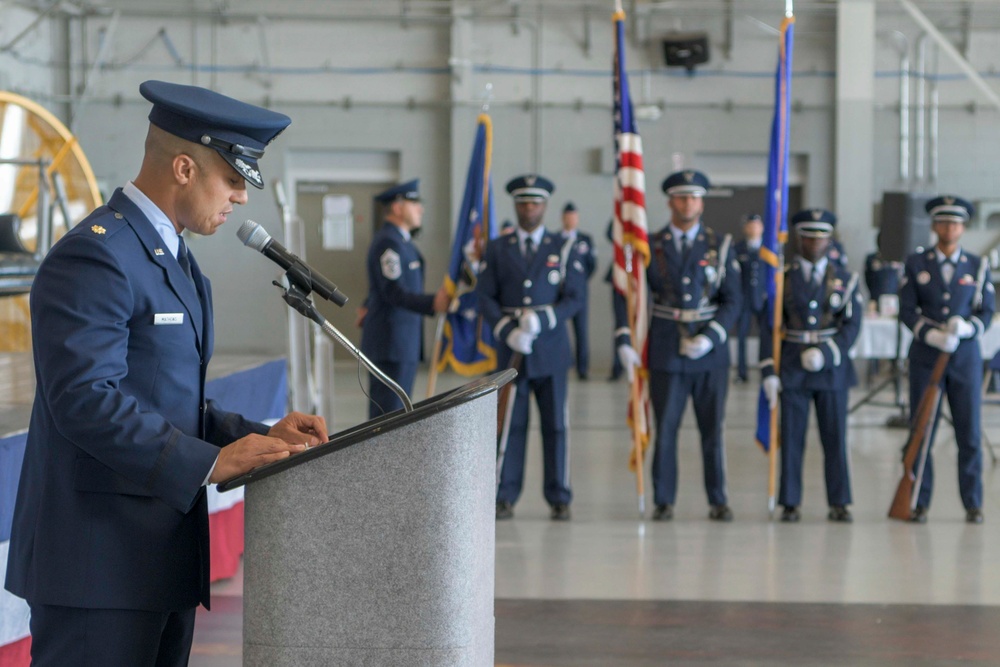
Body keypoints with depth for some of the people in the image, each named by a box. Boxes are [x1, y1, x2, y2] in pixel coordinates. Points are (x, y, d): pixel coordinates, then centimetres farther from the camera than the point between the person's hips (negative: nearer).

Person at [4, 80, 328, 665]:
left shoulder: (175, 260, 20)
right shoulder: (95, 256, -13)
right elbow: (87, 399, -23)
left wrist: (261, 437, 6)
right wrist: (211, 462, -25)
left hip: (164, 555, 10)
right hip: (101, 560, -10)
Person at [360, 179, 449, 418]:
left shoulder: (400, 240, 18)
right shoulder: (388, 242, -15)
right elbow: (393, 292, -25)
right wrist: (432, 303, -36)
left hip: (404, 342, 10)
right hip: (391, 342, -10)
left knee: (397, 411, 11)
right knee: (388, 411, -11)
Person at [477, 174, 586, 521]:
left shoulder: (563, 250, 7)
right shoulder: (497, 249, 8)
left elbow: (575, 298, 0)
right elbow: (486, 297, 3)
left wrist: (541, 320, -15)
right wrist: (508, 331, -12)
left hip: (551, 350, 0)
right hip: (511, 350, 0)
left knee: (555, 425, 1)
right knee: (510, 425, -1)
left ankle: (559, 499, 7)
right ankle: (504, 497, 4)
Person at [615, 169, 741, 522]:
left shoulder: (720, 246, 4)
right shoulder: (650, 247, 5)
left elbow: (732, 302, 0)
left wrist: (710, 337, -14)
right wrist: (624, 340, -7)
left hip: (709, 352, 0)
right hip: (665, 353, 0)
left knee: (712, 429, 4)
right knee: (665, 429, 1)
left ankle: (718, 501, 13)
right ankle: (663, 501, 9)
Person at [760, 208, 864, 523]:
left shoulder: (845, 279, 7)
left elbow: (852, 325, 0)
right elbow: (769, 327, 2)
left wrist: (825, 353, -14)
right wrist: (769, 371, -6)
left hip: (832, 368, 0)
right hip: (792, 370, 0)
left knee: (835, 438, 1)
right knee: (791, 438, 0)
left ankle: (839, 503, 7)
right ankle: (790, 504, 7)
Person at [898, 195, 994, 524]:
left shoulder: (978, 266, 7)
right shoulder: (915, 264, 5)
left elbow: (987, 311, 3)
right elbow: (906, 309, -1)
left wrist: (966, 328, -18)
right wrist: (931, 334, -18)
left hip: (966, 357, 0)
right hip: (926, 357, 0)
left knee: (969, 432, -1)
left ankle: (973, 503, 6)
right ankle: (920, 502, 6)